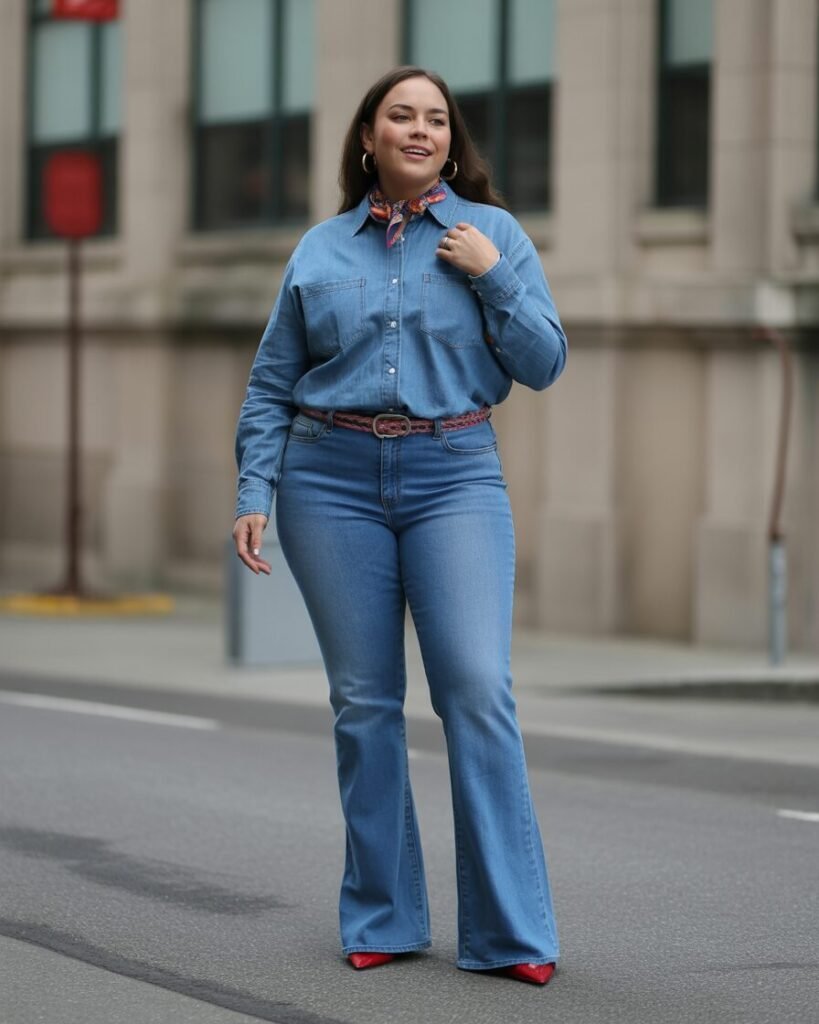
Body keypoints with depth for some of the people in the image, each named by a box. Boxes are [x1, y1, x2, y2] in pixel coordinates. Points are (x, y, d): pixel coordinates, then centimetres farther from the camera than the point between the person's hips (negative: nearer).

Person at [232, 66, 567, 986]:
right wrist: (253, 494, 2)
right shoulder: (320, 249, 11)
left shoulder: (493, 233, 8)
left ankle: (510, 933, -10)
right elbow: (270, 386, 12)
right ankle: (381, 919, 13)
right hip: (334, 477, 2)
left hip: (455, 476, -1)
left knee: (478, 688, -13)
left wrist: (493, 278, -7)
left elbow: (544, 364, 4)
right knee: (363, 700, 2)